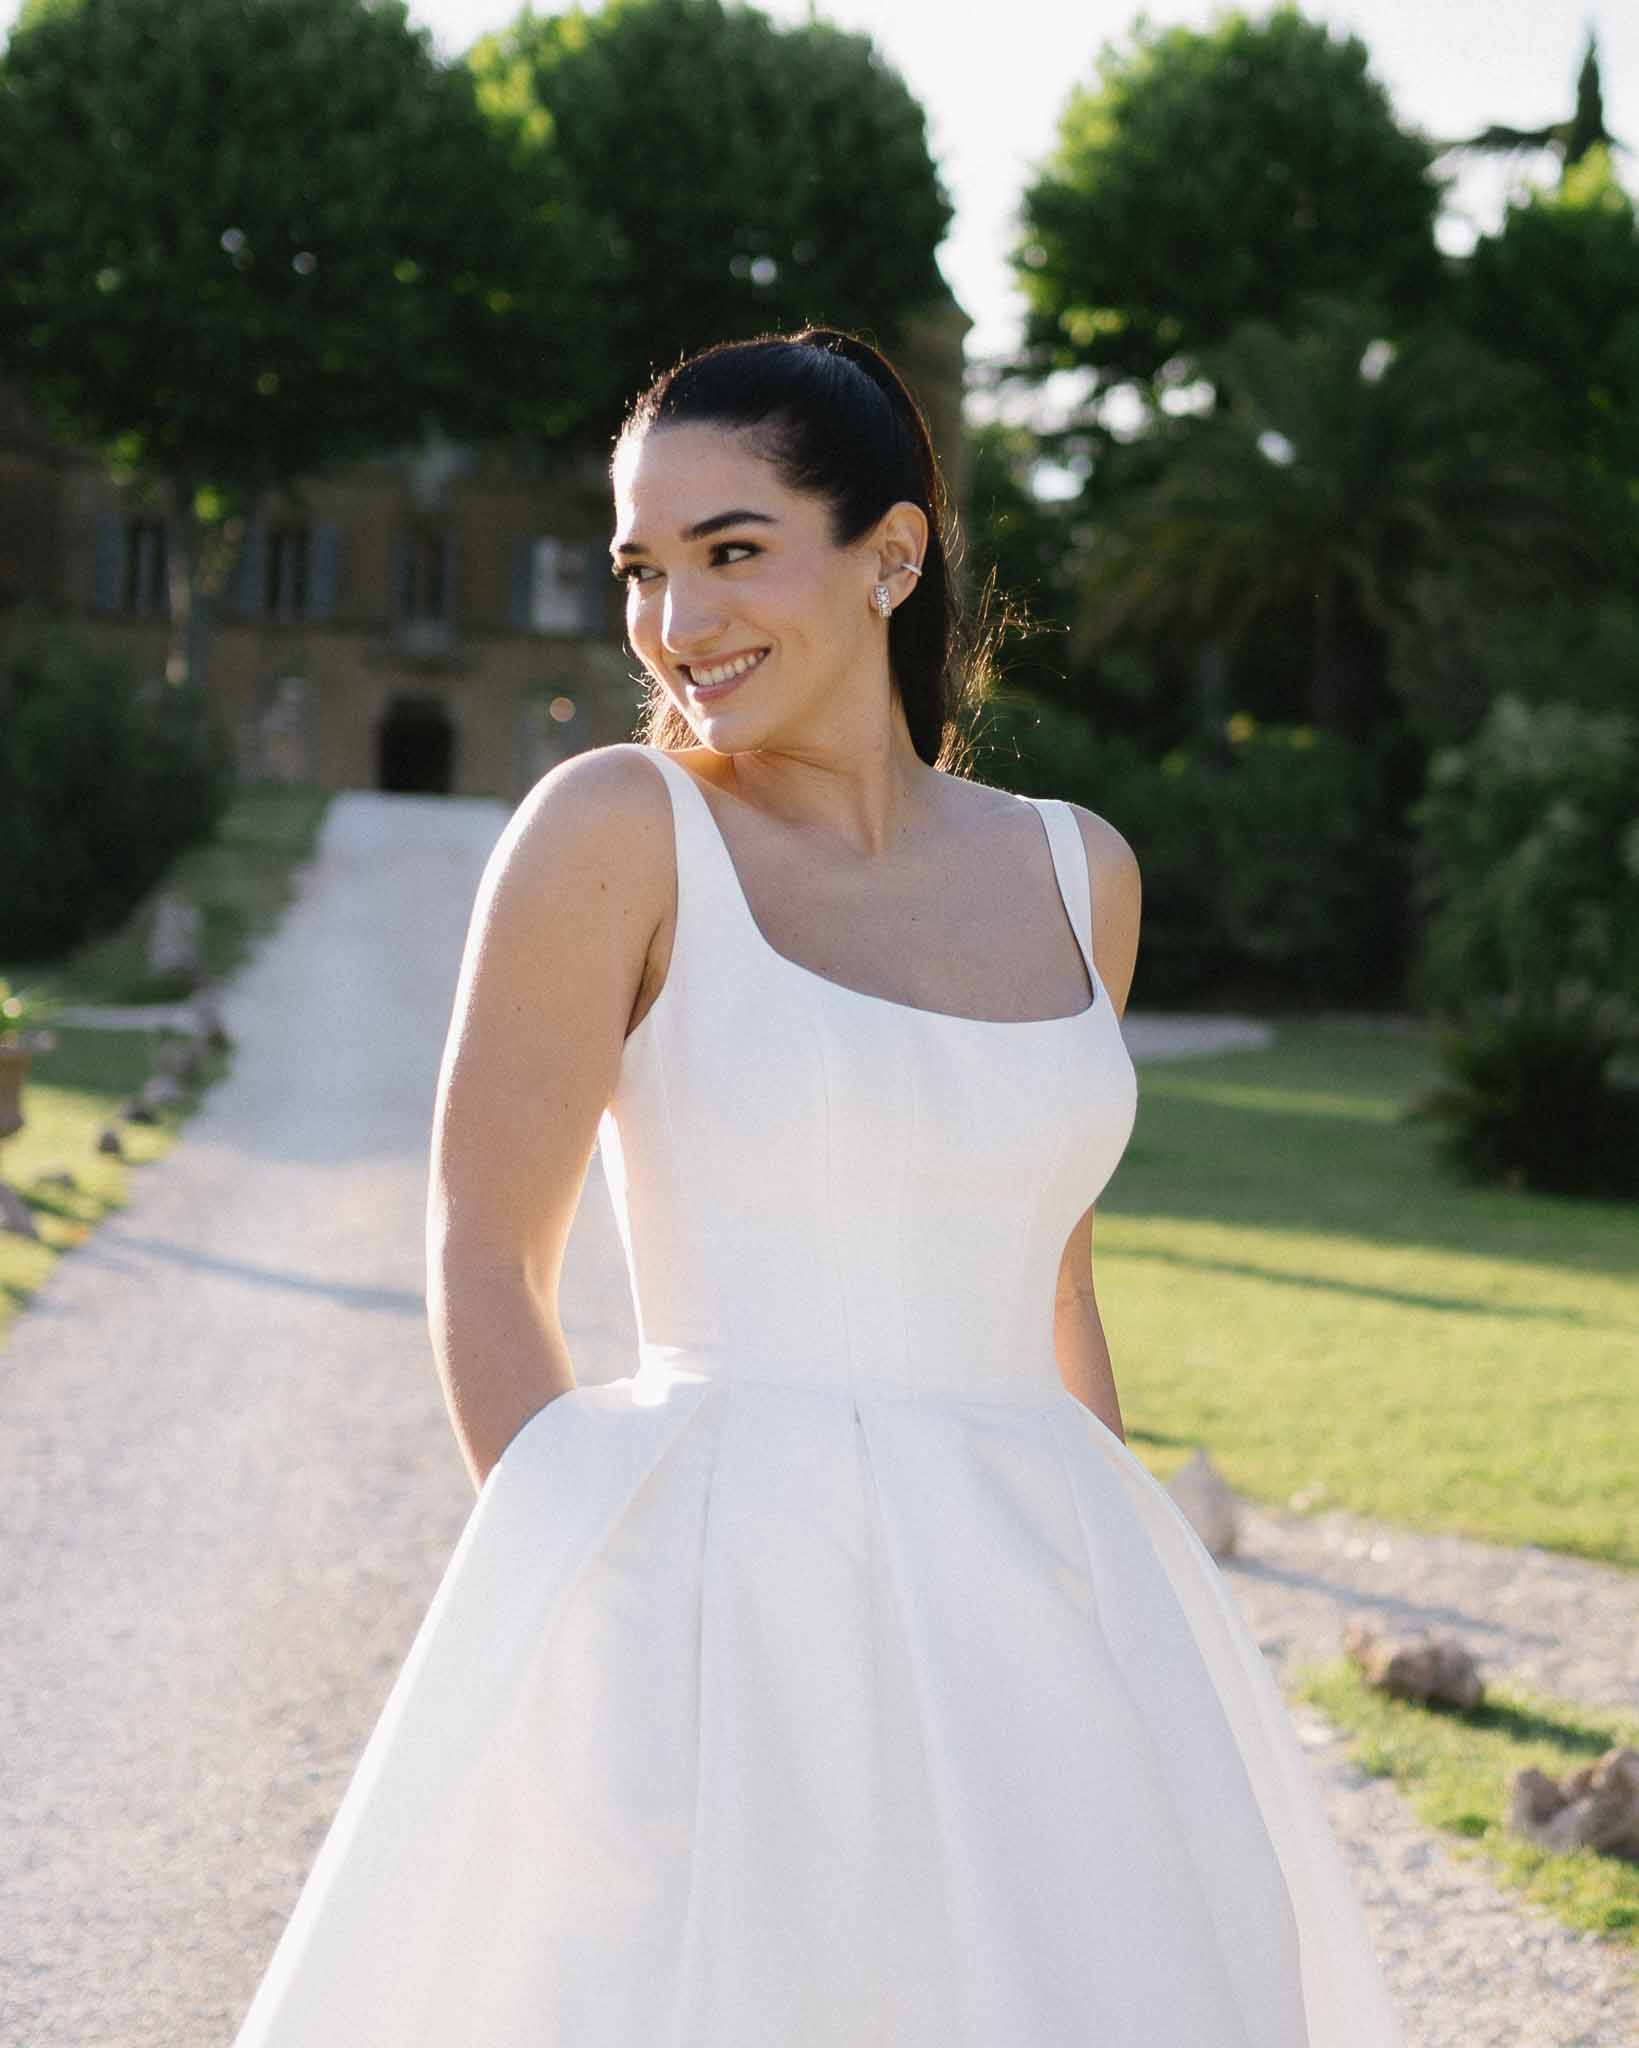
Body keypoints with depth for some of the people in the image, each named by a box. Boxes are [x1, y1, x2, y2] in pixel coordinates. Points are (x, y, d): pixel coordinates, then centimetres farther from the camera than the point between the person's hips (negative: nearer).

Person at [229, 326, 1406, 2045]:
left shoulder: (1073, 870, 9)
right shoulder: (616, 826, -4)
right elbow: (483, 1268, -5)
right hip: (707, 1599, -4)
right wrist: (589, 1625, -13)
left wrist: (1126, 1613, 15)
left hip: (1022, 1612, 5)